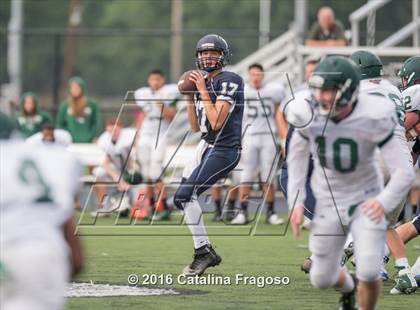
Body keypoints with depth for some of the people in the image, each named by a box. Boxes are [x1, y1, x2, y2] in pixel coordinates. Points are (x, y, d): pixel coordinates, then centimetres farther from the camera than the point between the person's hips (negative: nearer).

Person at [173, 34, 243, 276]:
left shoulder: (229, 82, -12)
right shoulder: (203, 83, 14)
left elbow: (216, 122, -20)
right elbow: (196, 127, 15)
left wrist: (203, 91, -15)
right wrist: (190, 97, 6)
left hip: (224, 151, -10)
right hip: (207, 146, 10)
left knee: (186, 195, -17)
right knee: (183, 198, 8)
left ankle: (203, 252, -10)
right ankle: (206, 251, 17)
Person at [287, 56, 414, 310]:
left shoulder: (373, 119, -26)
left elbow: (404, 172, -24)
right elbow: (298, 154, 4)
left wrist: (385, 202, -41)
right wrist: (296, 201, -3)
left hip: (366, 200, -3)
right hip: (328, 201, 3)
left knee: (369, 272, -17)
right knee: (321, 279, 8)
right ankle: (348, 287, 45)